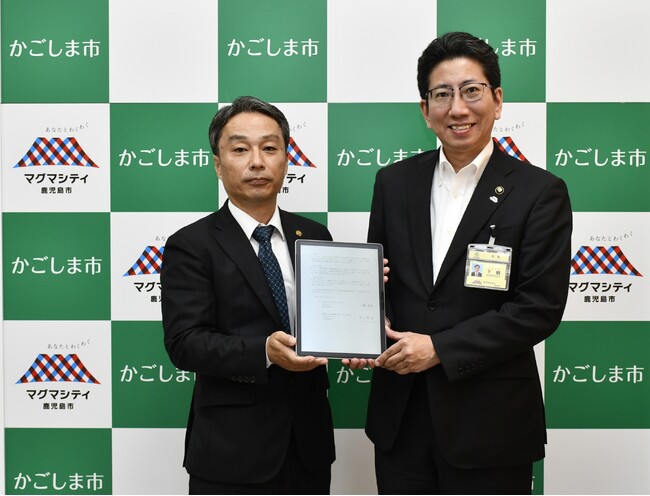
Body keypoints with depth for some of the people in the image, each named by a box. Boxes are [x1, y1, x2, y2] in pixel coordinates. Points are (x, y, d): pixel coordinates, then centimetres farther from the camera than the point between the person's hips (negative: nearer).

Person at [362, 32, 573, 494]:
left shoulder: (540, 192, -6)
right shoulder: (394, 182, 5)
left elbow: (540, 308, -11)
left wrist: (439, 348, -16)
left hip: (489, 421, -3)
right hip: (400, 413, 3)